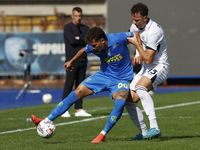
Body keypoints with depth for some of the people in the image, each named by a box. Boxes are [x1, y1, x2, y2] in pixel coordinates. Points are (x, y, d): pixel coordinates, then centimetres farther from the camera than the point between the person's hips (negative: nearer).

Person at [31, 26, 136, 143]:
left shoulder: (118, 39, -26)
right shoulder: (92, 47, -13)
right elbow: (84, 51, 13)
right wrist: (72, 61, 26)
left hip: (121, 79, -4)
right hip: (103, 75, 4)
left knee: (120, 102, -34)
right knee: (75, 94, -3)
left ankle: (103, 135, -22)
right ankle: (46, 121, 2)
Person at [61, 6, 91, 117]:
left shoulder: (85, 28, 15)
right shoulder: (67, 28, -1)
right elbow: (72, 41, -16)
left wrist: (79, 39, -9)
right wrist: (84, 40, -5)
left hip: (82, 60, 5)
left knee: (80, 84, 4)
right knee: (69, 84, -9)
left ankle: (79, 109, 5)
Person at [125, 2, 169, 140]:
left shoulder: (154, 32, -25)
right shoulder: (135, 26, 2)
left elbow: (148, 60, -24)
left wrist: (136, 44, -17)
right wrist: (139, 55, 5)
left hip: (159, 67, -9)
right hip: (146, 69, 9)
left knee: (140, 87, -37)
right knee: (129, 100, 1)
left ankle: (154, 127, -45)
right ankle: (144, 132, 9)